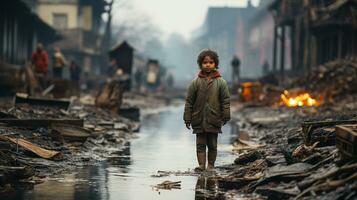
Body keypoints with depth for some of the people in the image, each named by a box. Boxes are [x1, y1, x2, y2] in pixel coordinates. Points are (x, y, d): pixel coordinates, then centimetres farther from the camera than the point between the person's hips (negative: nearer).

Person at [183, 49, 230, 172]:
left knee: (212, 145, 7)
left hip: (214, 120, 0)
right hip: (199, 120, 0)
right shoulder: (195, 82, 1)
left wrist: (225, 117, -3)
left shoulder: (220, 82, 0)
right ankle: (201, 165, 2)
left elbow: (226, 100, 3)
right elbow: (189, 101, 3)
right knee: (200, 144, 1)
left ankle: (211, 165, 16)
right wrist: (187, 118, 0)